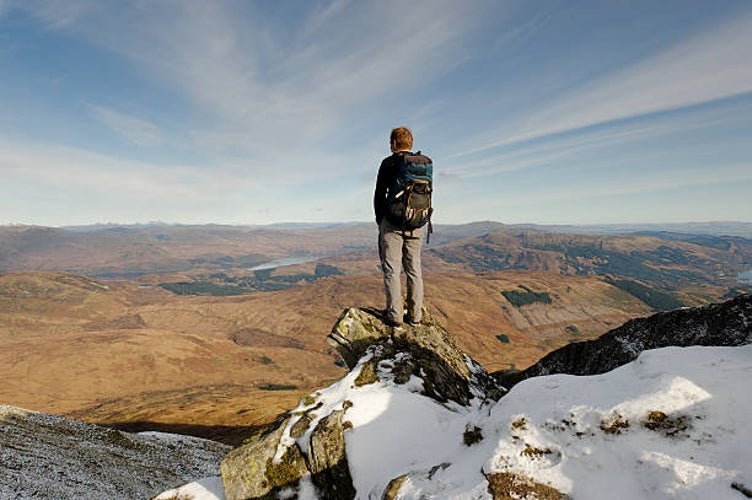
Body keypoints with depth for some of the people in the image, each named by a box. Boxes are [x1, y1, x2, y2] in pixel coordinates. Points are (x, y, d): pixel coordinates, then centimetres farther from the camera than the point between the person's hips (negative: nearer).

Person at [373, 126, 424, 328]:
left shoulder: (388, 163, -4)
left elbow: (379, 194, -3)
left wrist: (379, 219, 9)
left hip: (392, 222, -5)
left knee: (391, 269, 1)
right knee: (414, 269, 9)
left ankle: (394, 316, 2)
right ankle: (415, 315, 15)